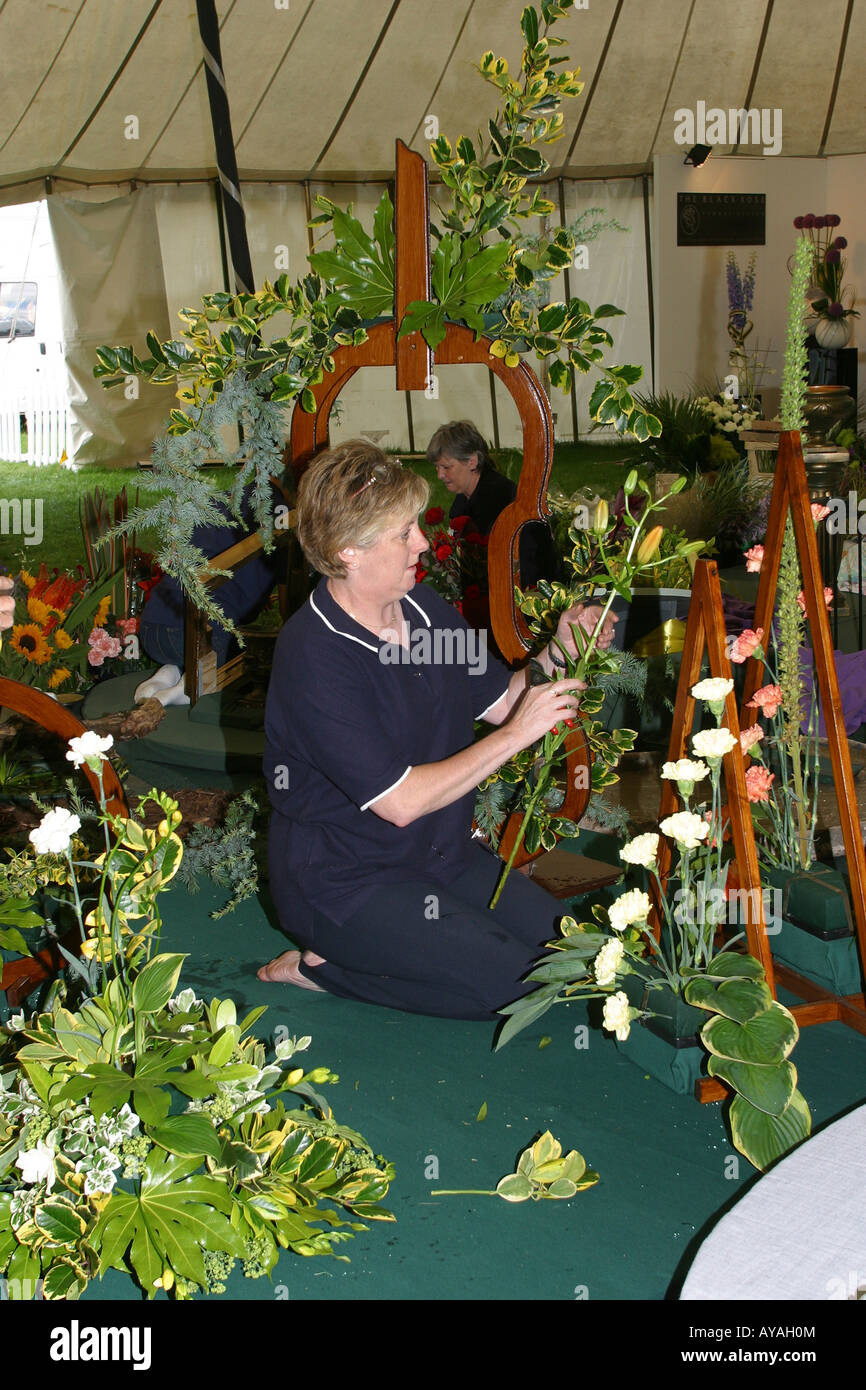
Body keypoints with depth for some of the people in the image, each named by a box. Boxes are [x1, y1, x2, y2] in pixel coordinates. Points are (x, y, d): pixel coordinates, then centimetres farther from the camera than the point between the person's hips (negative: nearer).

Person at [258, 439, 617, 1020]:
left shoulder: (424, 606, 1)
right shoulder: (312, 657, -25)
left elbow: (498, 700, 12)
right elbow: (400, 802, -26)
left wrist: (558, 654, -6)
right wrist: (515, 736, -22)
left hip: (443, 852, 8)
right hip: (344, 882, -8)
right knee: (518, 983, -14)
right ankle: (324, 966, -1)